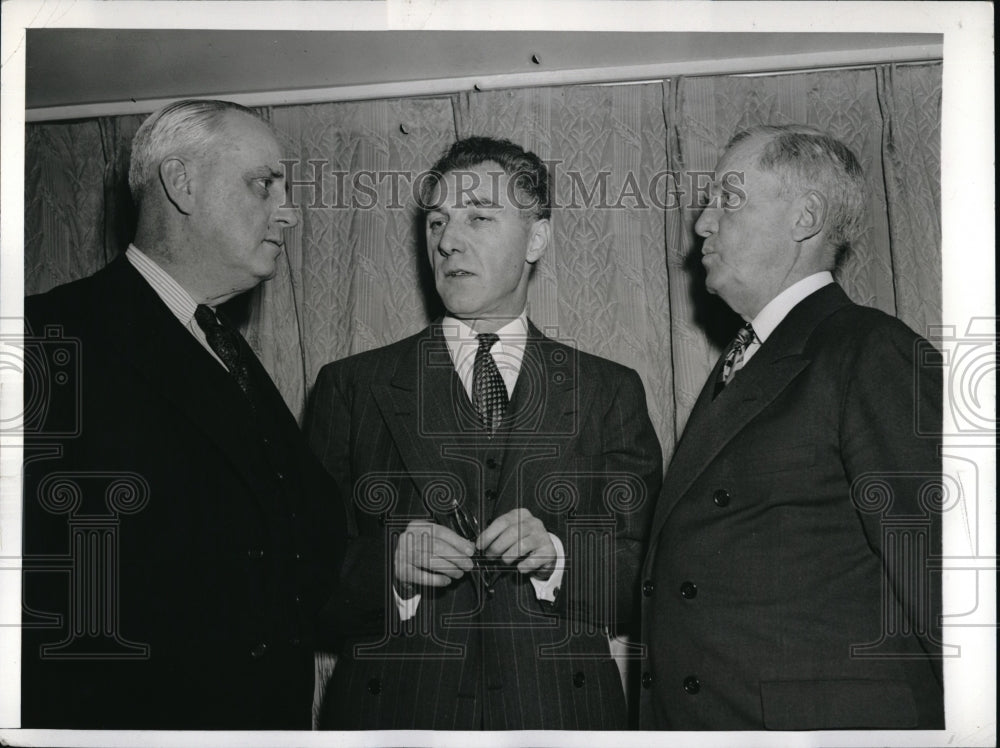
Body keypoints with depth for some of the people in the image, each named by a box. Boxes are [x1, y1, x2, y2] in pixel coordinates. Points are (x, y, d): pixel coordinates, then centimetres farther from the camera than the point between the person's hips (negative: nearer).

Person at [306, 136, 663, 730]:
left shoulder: (612, 393, 5)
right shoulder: (351, 387, 3)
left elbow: (647, 583, 0)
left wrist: (556, 556, -15)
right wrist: (388, 567, -17)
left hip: (562, 711, 1)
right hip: (394, 710, 0)